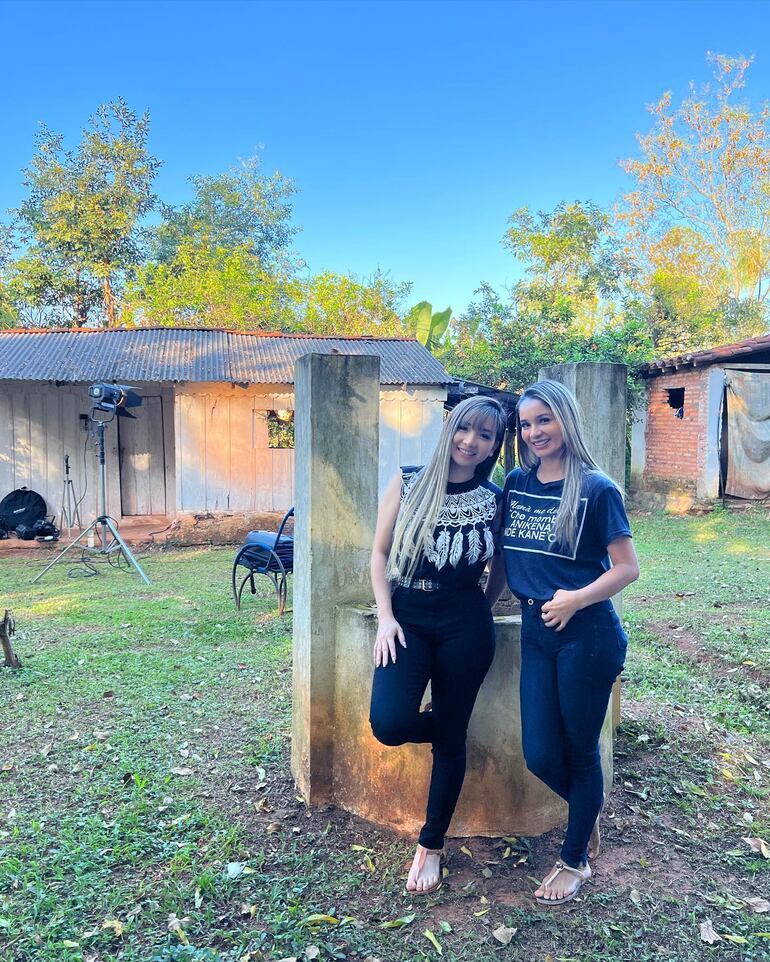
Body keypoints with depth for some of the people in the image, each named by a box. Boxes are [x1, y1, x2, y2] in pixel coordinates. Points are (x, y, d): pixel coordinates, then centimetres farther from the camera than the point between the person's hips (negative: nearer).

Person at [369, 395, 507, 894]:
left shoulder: (494, 498, -1)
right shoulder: (408, 482, -1)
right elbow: (380, 553, 2)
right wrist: (386, 616, -6)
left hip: (465, 624, 0)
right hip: (406, 616, 1)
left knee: (451, 737, 6)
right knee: (389, 724, -16)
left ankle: (431, 847, 29)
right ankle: (443, 725, 22)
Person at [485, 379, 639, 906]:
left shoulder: (597, 489, -10)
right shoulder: (516, 484, 5)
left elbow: (627, 569, -9)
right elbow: (502, 557, 14)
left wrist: (575, 600, -19)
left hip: (587, 633, -4)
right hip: (535, 630, 5)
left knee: (579, 750, 10)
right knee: (539, 756, 7)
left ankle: (575, 860, 32)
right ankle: (590, 805, 41)